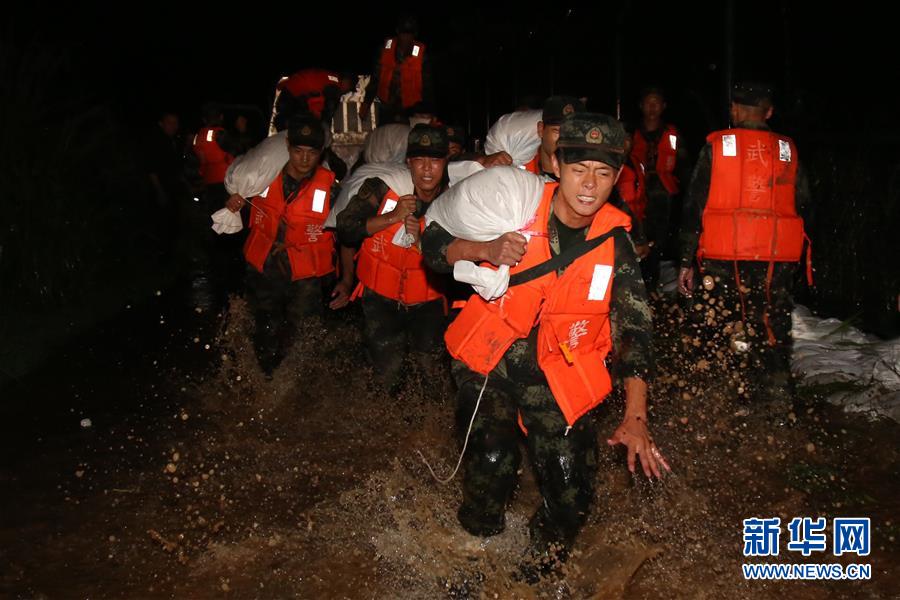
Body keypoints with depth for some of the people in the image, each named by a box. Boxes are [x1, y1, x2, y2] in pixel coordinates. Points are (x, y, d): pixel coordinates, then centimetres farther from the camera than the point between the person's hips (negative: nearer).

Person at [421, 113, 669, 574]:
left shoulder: (615, 242, -6)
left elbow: (634, 329, -5)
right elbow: (434, 243, -5)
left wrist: (635, 418, -13)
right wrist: (485, 250, -26)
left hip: (560, 373, 2)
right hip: (491, 360, -1)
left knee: (572, 492, -3)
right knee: (492, 462, -12)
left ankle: (546, 557, 32)